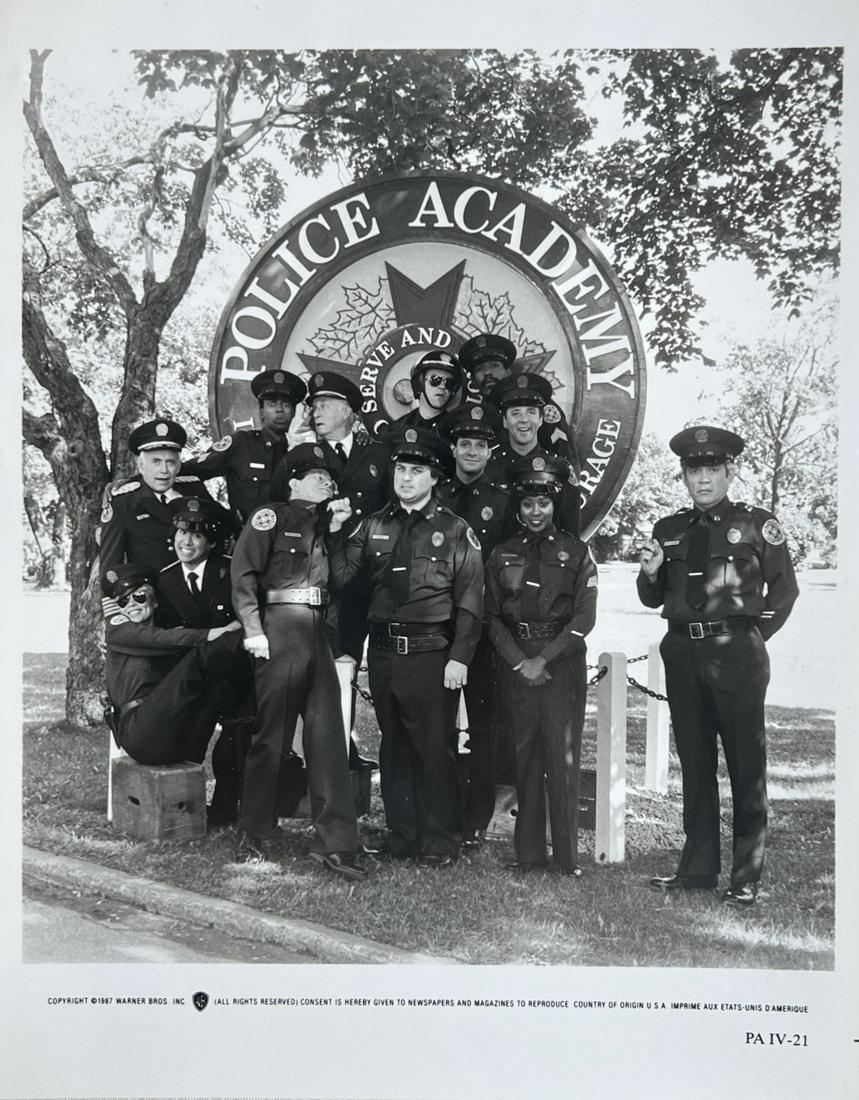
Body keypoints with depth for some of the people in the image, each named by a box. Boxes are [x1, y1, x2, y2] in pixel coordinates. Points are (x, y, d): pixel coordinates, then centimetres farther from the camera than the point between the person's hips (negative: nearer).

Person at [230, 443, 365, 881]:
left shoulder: (327, 524, 21)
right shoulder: (270, 517, 1)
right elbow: (243, 572, -8)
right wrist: (253, 629, -14)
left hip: (319, 632, 6)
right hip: (279, 628, -6)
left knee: (328, 735, 1)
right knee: (271, 733, 0)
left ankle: (336, 844, 4)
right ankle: (252, 836, 15)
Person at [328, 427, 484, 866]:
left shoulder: (455, 531, 0)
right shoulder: (373, 526, 11)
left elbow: (470, 601, -4)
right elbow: (340, 576, 7)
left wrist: (459, 657, -10)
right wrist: (336, 532, -6)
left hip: (431, 653, -4)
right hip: (383, 652, 4)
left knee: (434, 747, 1)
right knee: (394, 746, 13)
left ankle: (441, 842, 15)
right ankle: (401, 834, 26)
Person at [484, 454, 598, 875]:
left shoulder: (576, 552, 2)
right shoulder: (502, 555, 9)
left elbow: (584, 618, -4)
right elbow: (492, 617, 5)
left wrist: (544, 660, -10)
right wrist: (520, 662, -7)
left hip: (563, 663, -2)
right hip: (515, 664, 2)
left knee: (563, 758, -2)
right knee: (524, 758, 6)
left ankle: (567, 855, 7)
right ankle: (529, 852, 15)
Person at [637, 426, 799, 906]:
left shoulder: (758, 524, 1)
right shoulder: (668, 529, 11)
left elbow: (785, 589, 6)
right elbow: (652, 599, 16)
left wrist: (756, 635, 0)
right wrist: (651, 572, -4)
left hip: (737, 653, -4)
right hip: (683, 654, 4)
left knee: (746, 764, 1)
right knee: (694, 762, 11)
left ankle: (747, 876, 10)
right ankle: (698, 866, 21)